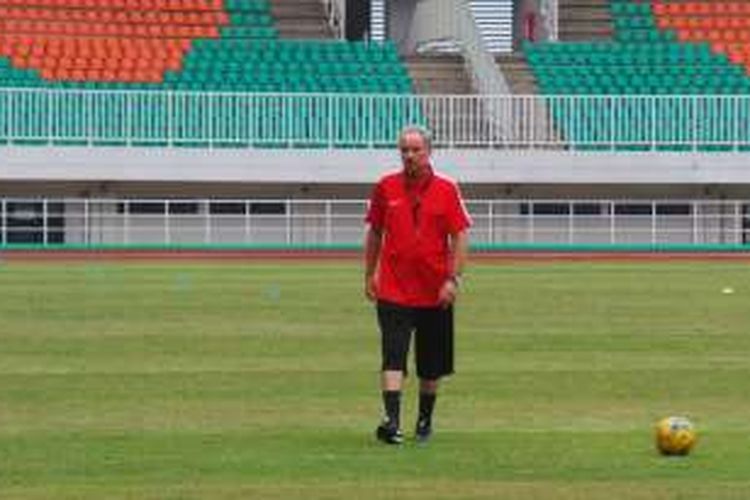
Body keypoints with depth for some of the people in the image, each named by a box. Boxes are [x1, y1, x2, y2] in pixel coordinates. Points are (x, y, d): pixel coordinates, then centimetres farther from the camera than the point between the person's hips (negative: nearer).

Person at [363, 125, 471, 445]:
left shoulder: (446, 189, -1)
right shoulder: (385, 187, 3)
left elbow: (460, 235, -2)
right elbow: (374, 232, 13)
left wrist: (453, 279, -11)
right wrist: (369, 275, 12)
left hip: (435, 292, 0)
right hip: (393, 290, 0)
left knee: (431, 365, 11)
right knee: (393, 357, -14)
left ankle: (425, 419, 27)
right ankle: (391, 420, -21)